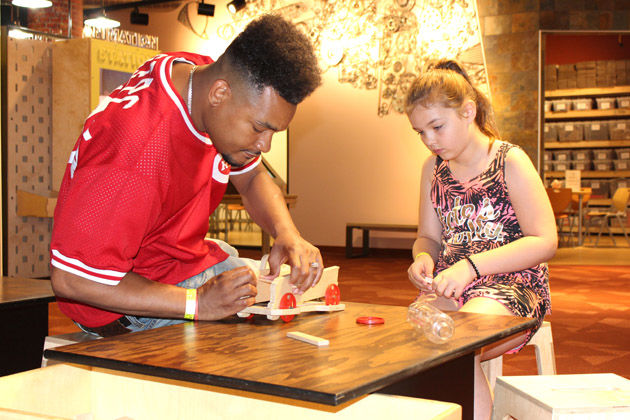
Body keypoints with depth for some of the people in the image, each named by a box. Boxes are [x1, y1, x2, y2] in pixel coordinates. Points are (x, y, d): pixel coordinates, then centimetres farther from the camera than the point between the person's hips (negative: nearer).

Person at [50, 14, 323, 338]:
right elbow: (70, 279, -32)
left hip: (188, 258, 8)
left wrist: (288, 235, -15)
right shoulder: (134, 149, -36)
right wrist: (198, 303, -33)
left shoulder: (207, 78, -9)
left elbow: (252, 178, 7)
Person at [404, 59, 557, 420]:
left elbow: (545, 242, -12)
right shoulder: (434, 169, 12)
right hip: (452, 289, 5)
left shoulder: (510, 161, -5)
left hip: (513, 288, -5)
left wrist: (471, 265, -22)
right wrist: (423, 257, -7)